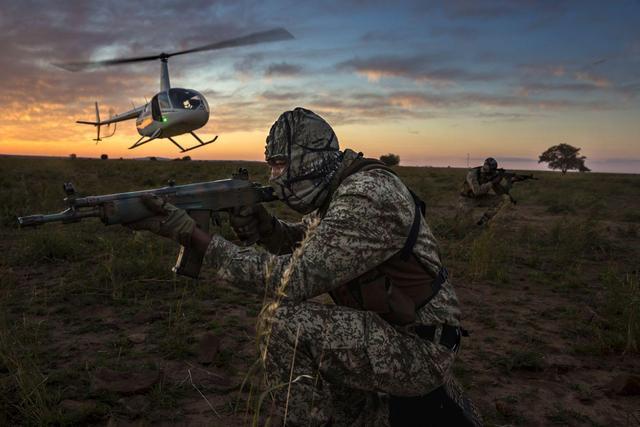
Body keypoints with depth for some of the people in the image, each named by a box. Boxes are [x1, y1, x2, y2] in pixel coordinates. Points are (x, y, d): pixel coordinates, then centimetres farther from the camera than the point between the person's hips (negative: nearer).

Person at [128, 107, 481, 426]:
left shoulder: (369, 197, -25)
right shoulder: (334, 192, 4)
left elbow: (291, 279, -30)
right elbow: (301, 244, 18)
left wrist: (193, 235, -27)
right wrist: (260, 224, -5)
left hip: (420, 349, -9)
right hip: (383, 333, 10)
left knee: (283, 319, -24)